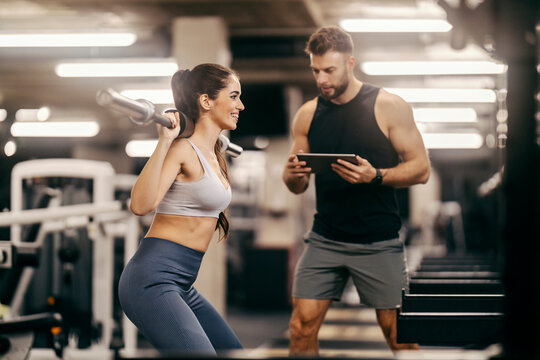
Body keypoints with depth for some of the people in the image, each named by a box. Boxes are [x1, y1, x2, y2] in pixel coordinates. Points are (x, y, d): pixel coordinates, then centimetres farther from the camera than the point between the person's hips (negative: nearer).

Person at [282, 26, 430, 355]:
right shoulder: (308, 114, 7)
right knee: (302, 327, -3)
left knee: (400, 336, 2)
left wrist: (375, 176, -22)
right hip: (324, 239, 3)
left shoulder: (389, 107, -4)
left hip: (379, 242, -3)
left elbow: (421, 169, -5)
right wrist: (293, 175, -11)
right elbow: (298, 186, 14)